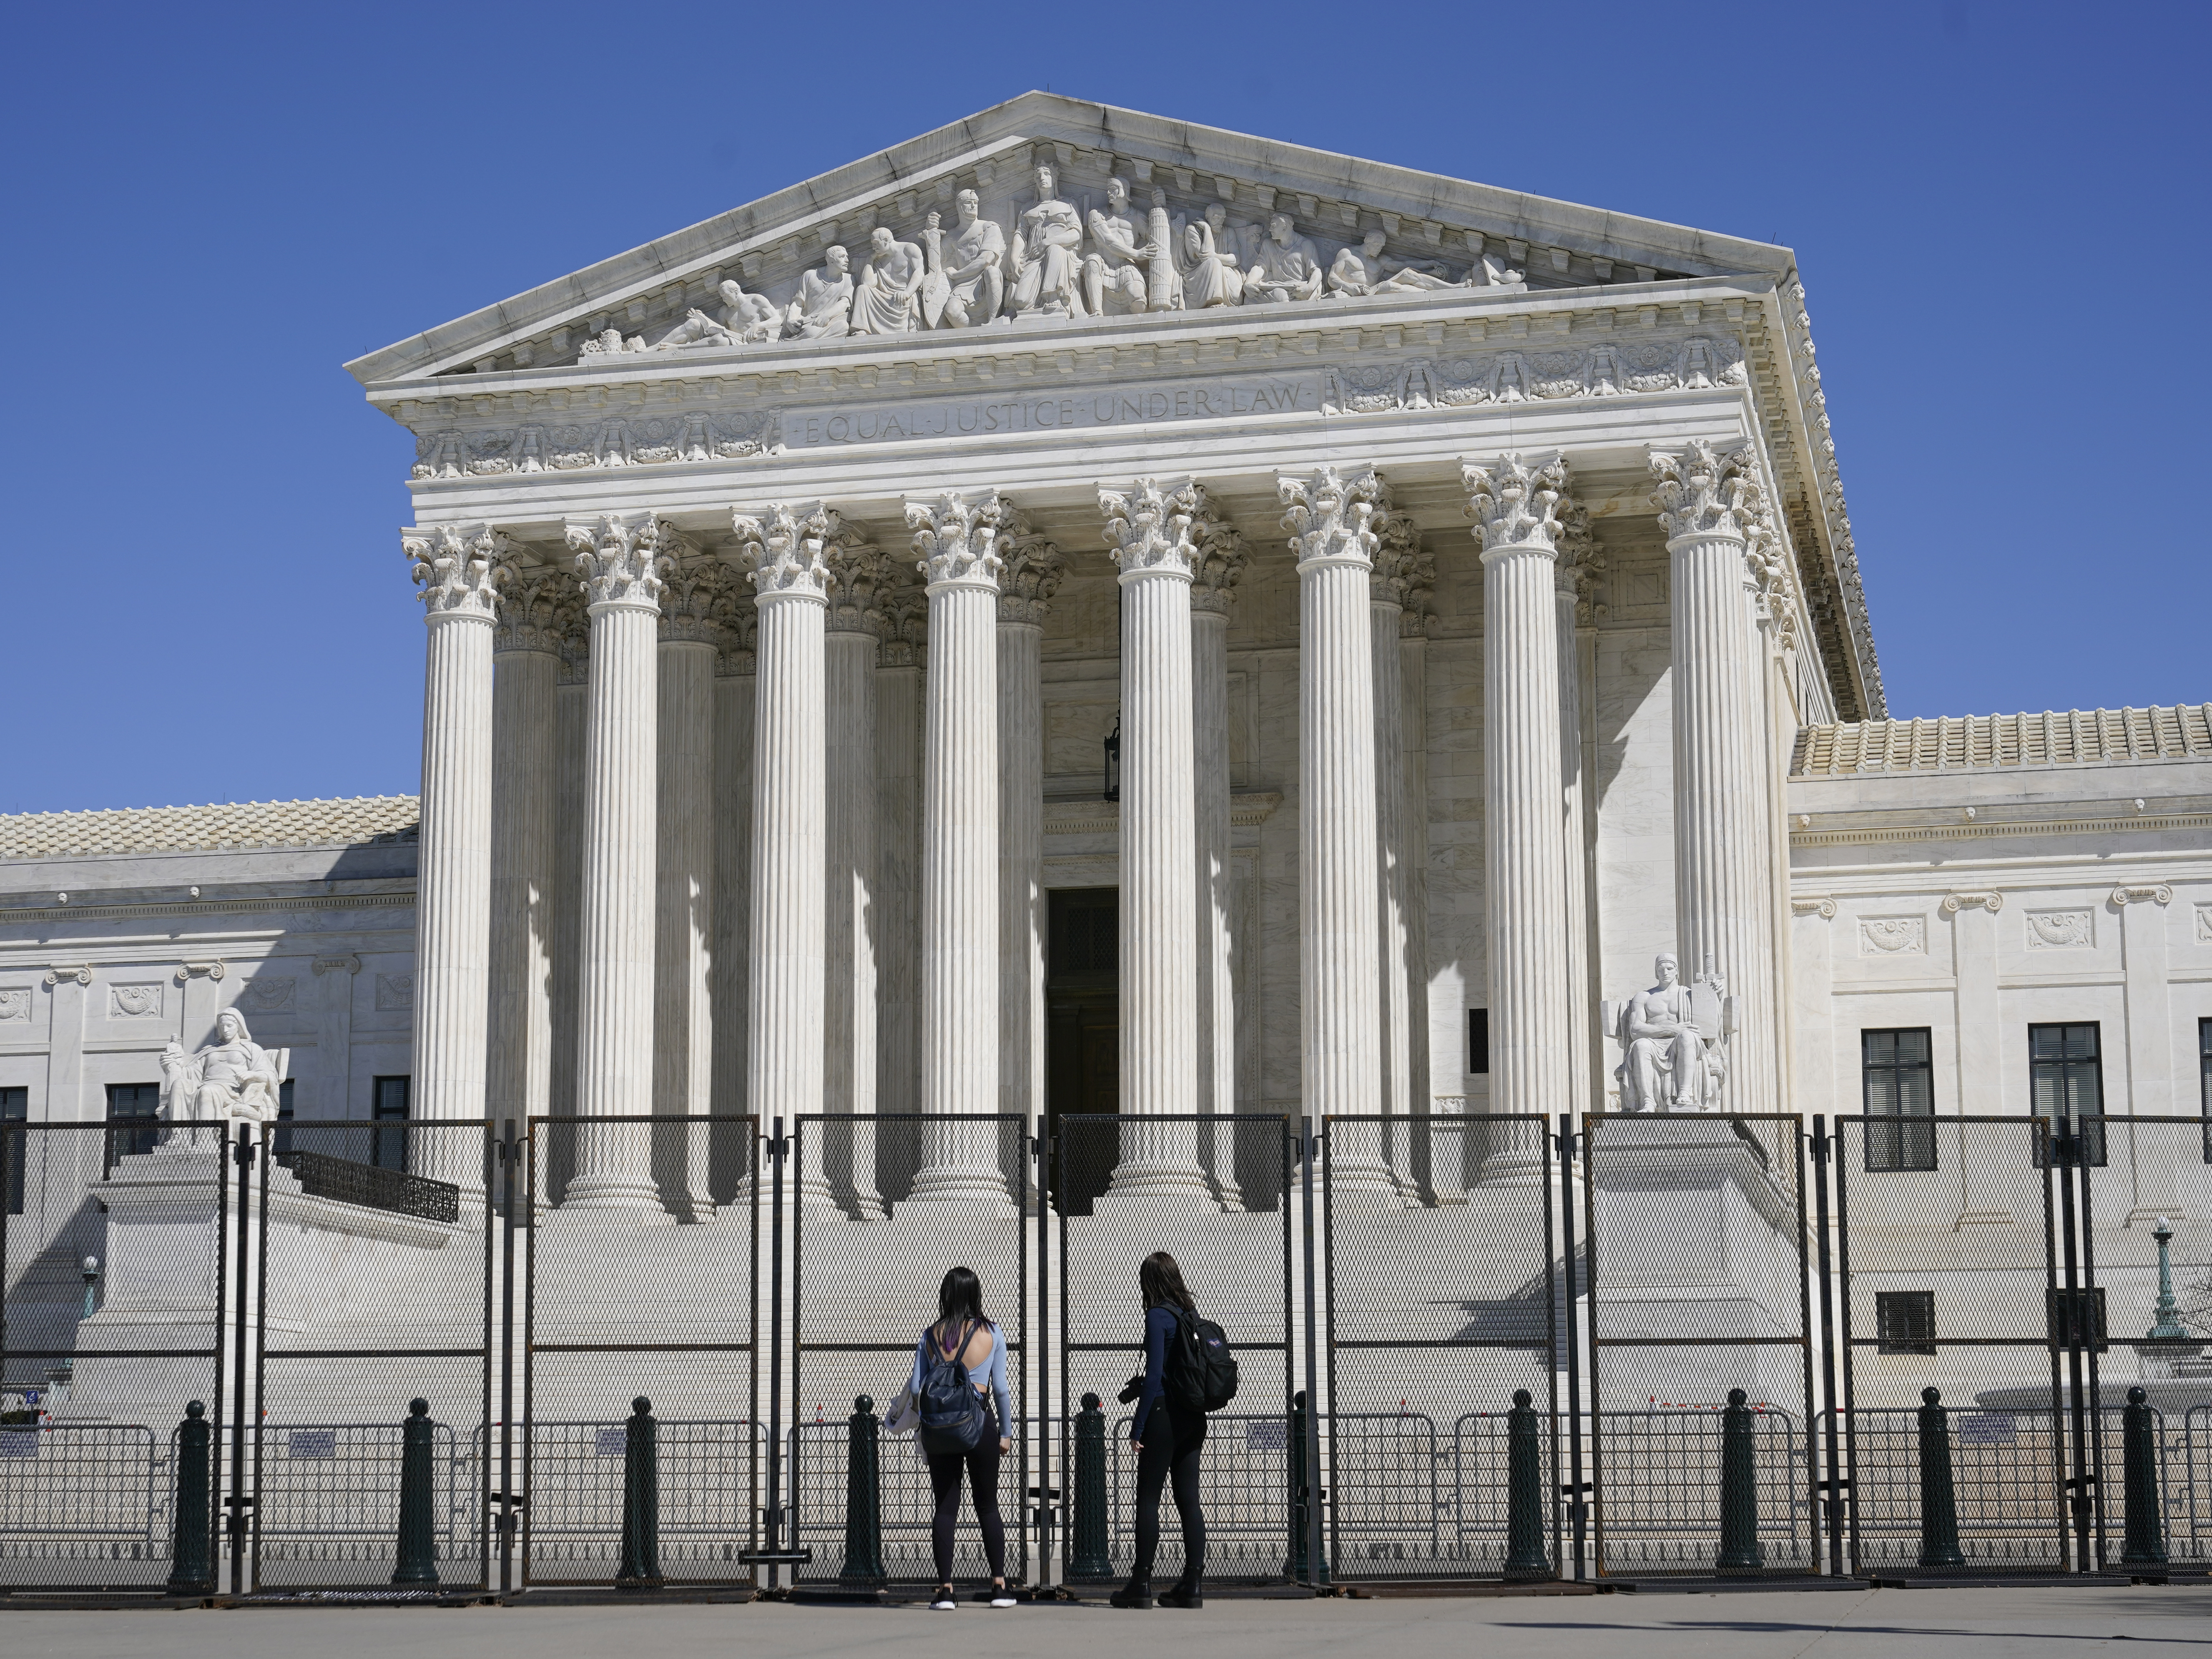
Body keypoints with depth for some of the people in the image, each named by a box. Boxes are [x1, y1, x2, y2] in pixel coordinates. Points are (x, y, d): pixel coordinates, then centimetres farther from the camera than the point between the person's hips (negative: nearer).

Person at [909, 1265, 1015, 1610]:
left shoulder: (931, 1336, 0)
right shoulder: (991, 1334, -2)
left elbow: (916, 1388, -2)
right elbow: (1001, 1389, -1)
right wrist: (1005, 1433, 8)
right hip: (980, 1423, 0)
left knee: (945, 1508, 5)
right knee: (988, 1506, 11)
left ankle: (945, 1588, 0)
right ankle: (999, 1585, 11)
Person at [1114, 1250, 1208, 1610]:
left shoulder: (1158, 1316, -10)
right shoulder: (1192, 1313, 11)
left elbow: (1154, 1376, -15)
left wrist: (1137, 1428, -12)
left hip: (1165, 1415, -7)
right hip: (1194, 1417, 7)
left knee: (1148, 1499, -1)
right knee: (1189, 1500, 7)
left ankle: (1141, 1584, 0)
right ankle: (1191, 1584, 6)